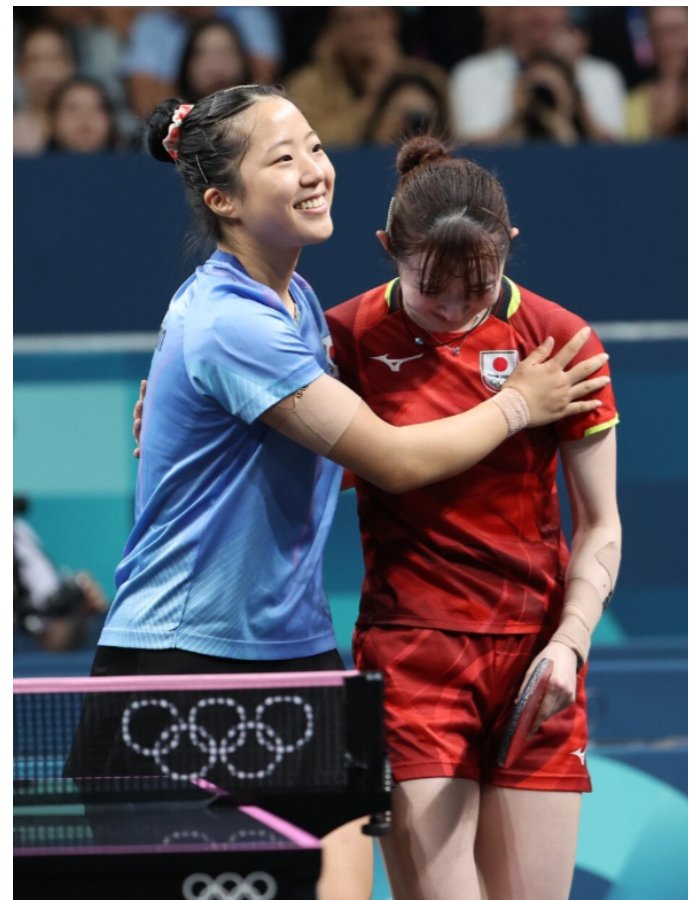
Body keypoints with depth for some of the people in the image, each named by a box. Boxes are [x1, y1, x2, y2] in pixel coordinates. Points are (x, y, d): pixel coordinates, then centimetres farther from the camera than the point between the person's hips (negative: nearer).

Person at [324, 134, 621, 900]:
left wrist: (569, 641, -12)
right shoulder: (347, 338, -2)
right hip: (410, 657, -1)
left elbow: (599, 527, 4)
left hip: (534, 664, 1)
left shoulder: (561, 341, 0)